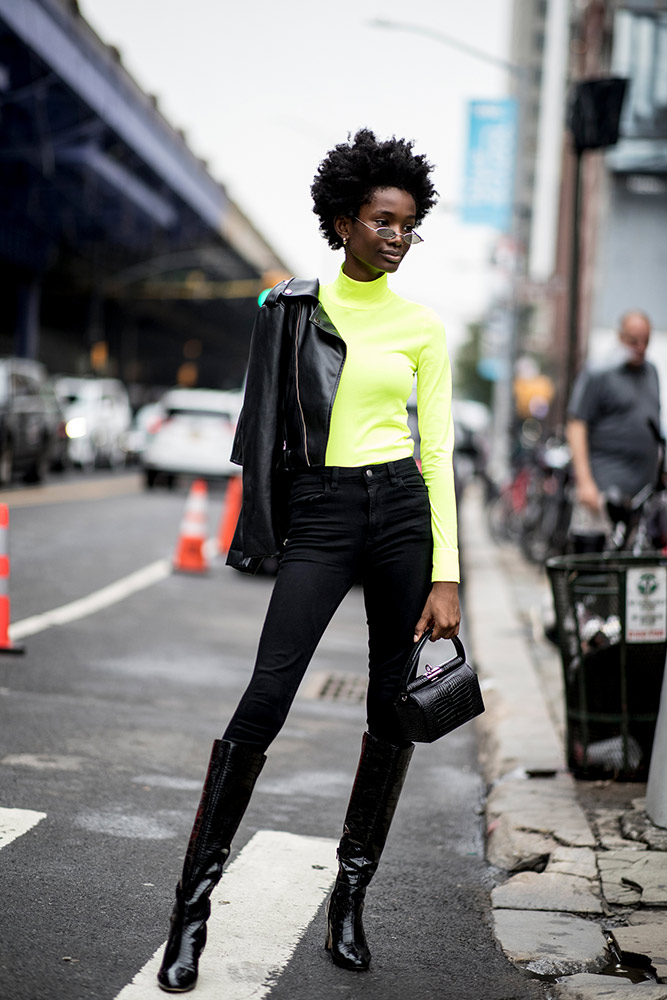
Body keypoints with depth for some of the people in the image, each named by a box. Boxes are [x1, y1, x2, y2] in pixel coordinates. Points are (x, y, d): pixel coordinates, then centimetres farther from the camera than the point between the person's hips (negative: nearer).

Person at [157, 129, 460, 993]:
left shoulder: (422, 326, 7)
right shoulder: (291, 308, 5)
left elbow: (438, 451, 4)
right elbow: (271, 424, 9)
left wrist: (445, 575, -2)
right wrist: (262, 529, 4)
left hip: (401, 511, 2)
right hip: (318, 515, -2)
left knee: (393, 715, 4)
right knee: (265, 702, -12)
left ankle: (350, 897, 19)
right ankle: (193, 904, -2)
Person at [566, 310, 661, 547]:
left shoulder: (650, 371, 18)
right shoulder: (598, 373, -5)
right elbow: (576, 427, -10)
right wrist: (584, 481, -17)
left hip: (645, 482, 7)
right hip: (606, 482, -7)